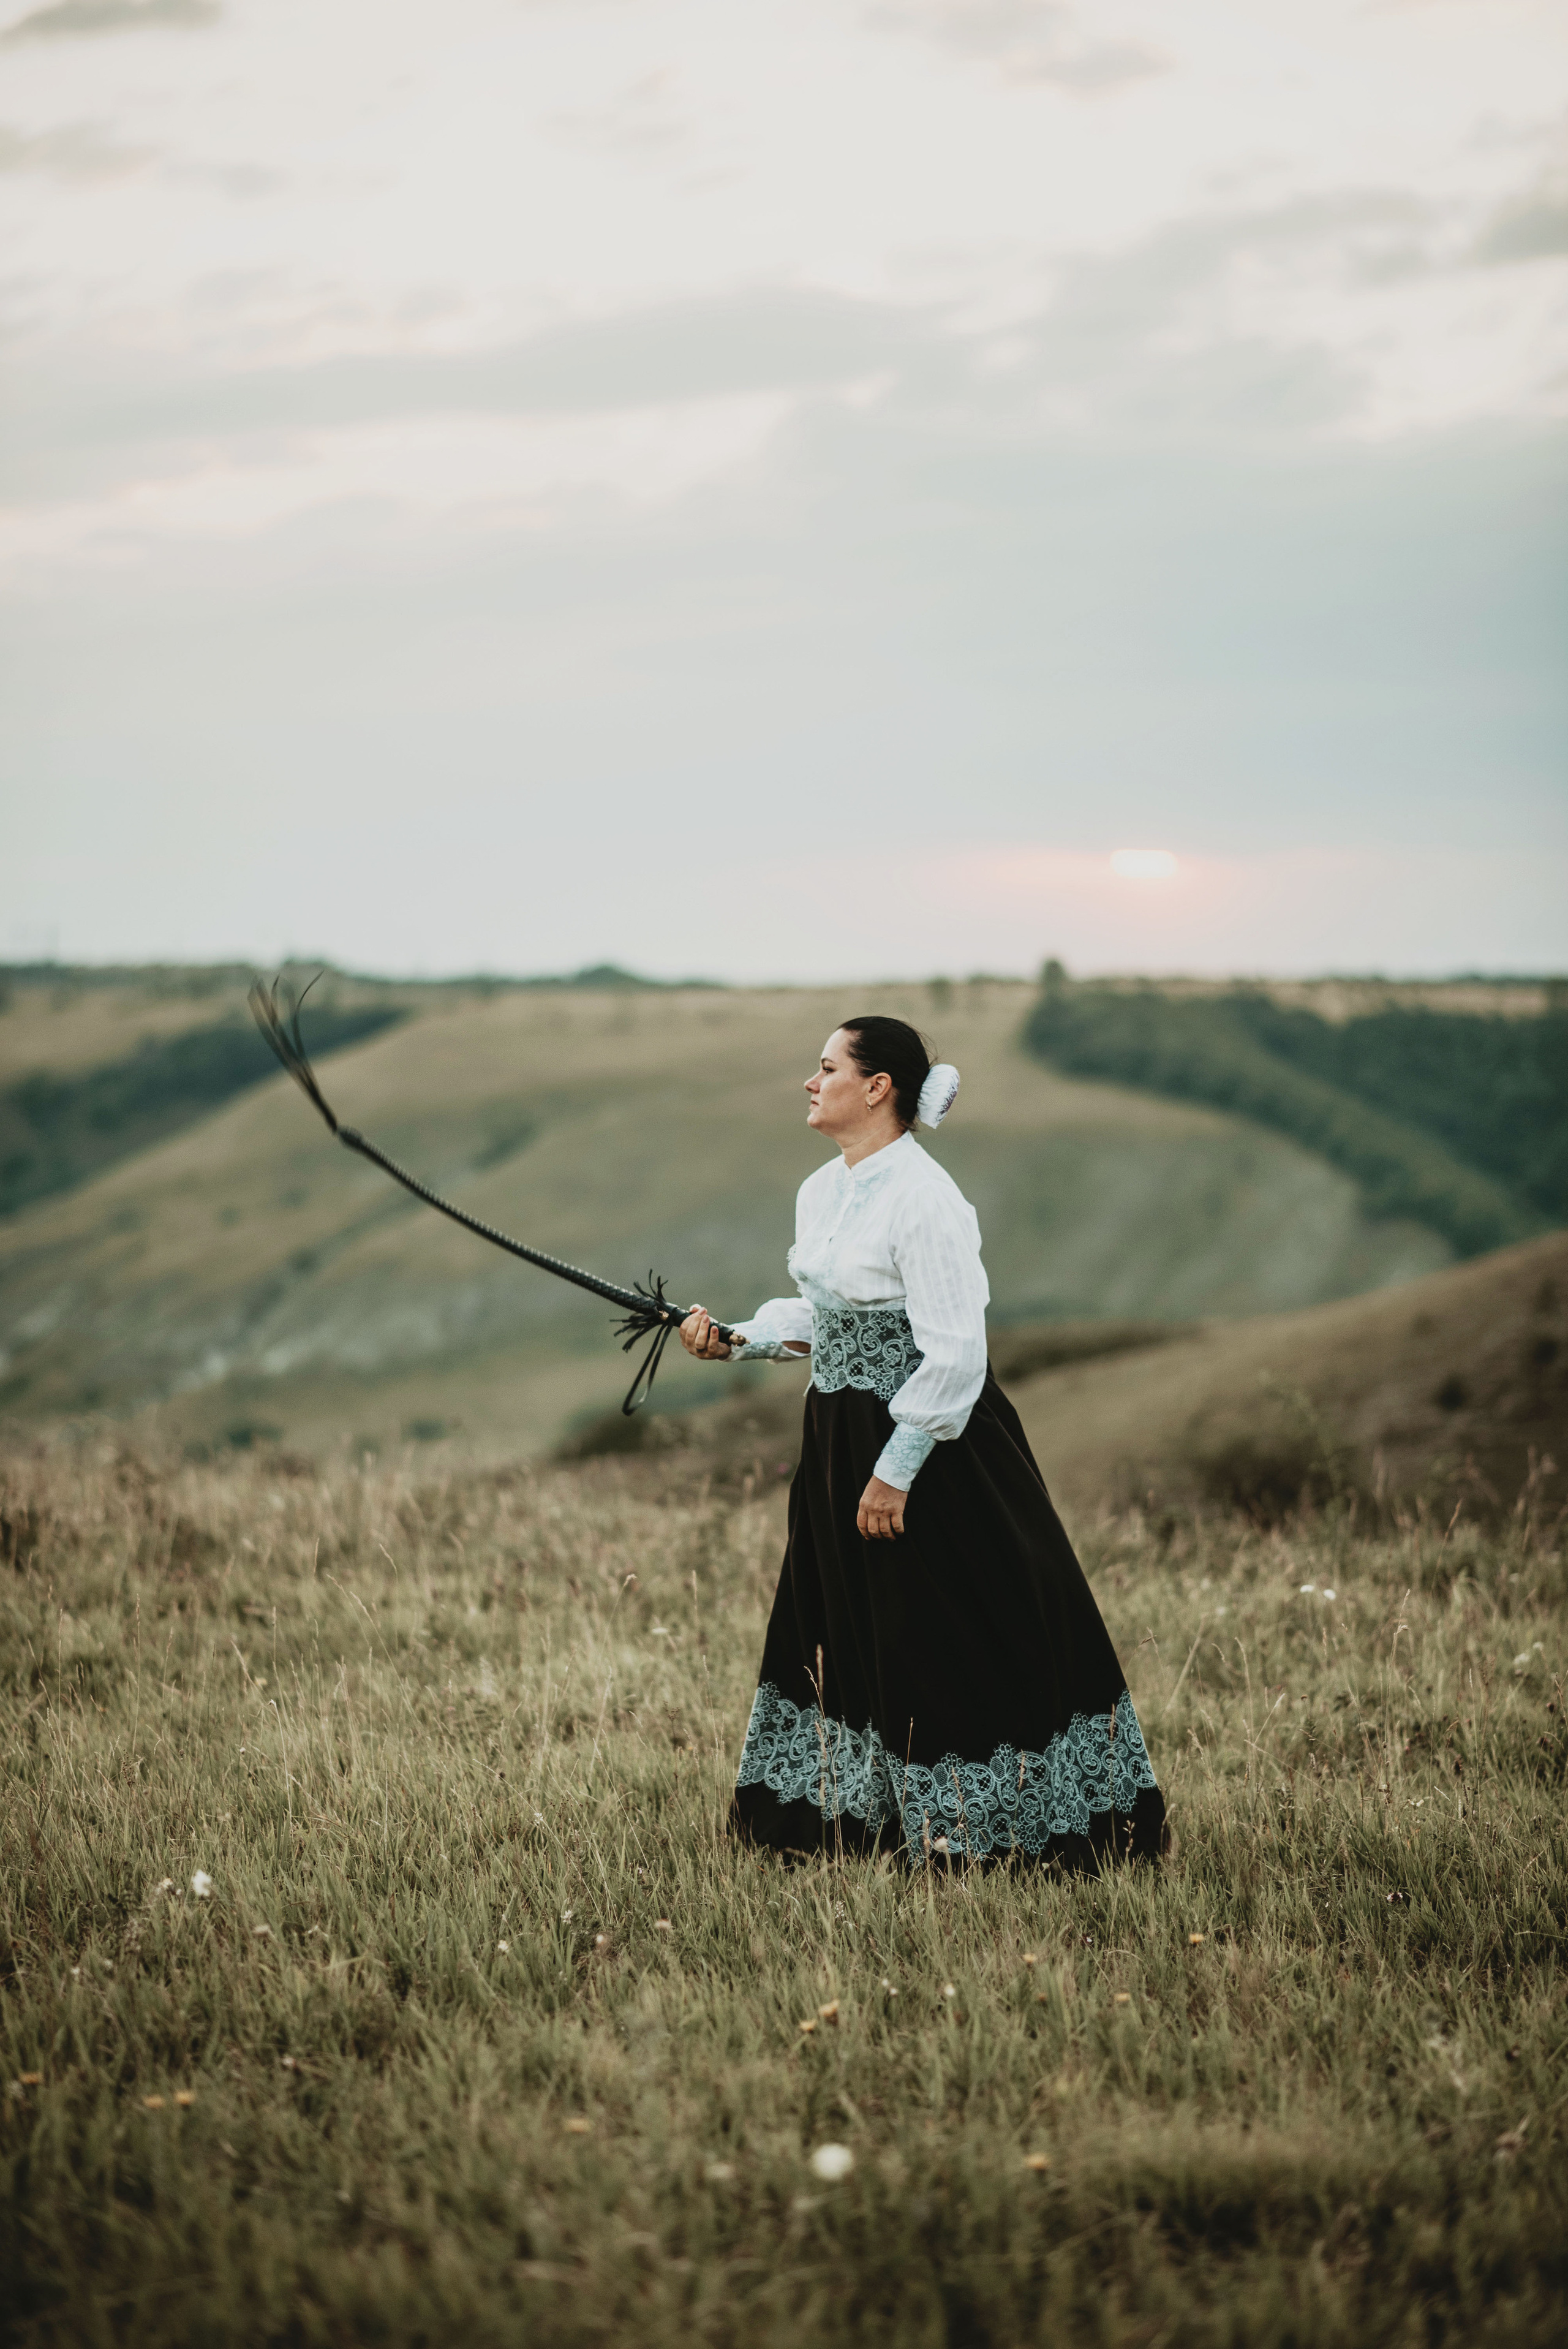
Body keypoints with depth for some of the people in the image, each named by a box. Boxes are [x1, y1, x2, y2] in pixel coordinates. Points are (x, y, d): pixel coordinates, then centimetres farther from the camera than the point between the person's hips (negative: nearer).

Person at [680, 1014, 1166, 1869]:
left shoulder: (923, 1198, -20)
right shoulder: (821, 1191, 8)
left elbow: (954, 1355, -21)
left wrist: (895, 1471, -20)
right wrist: (736, 1341, 4)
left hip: (929, 1440, -9)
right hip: (840, 1437, 9)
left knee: (942, 1639, -1)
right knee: (838, 1628, 14)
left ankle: (965, 1826, 11)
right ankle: (857, 1810, 27)